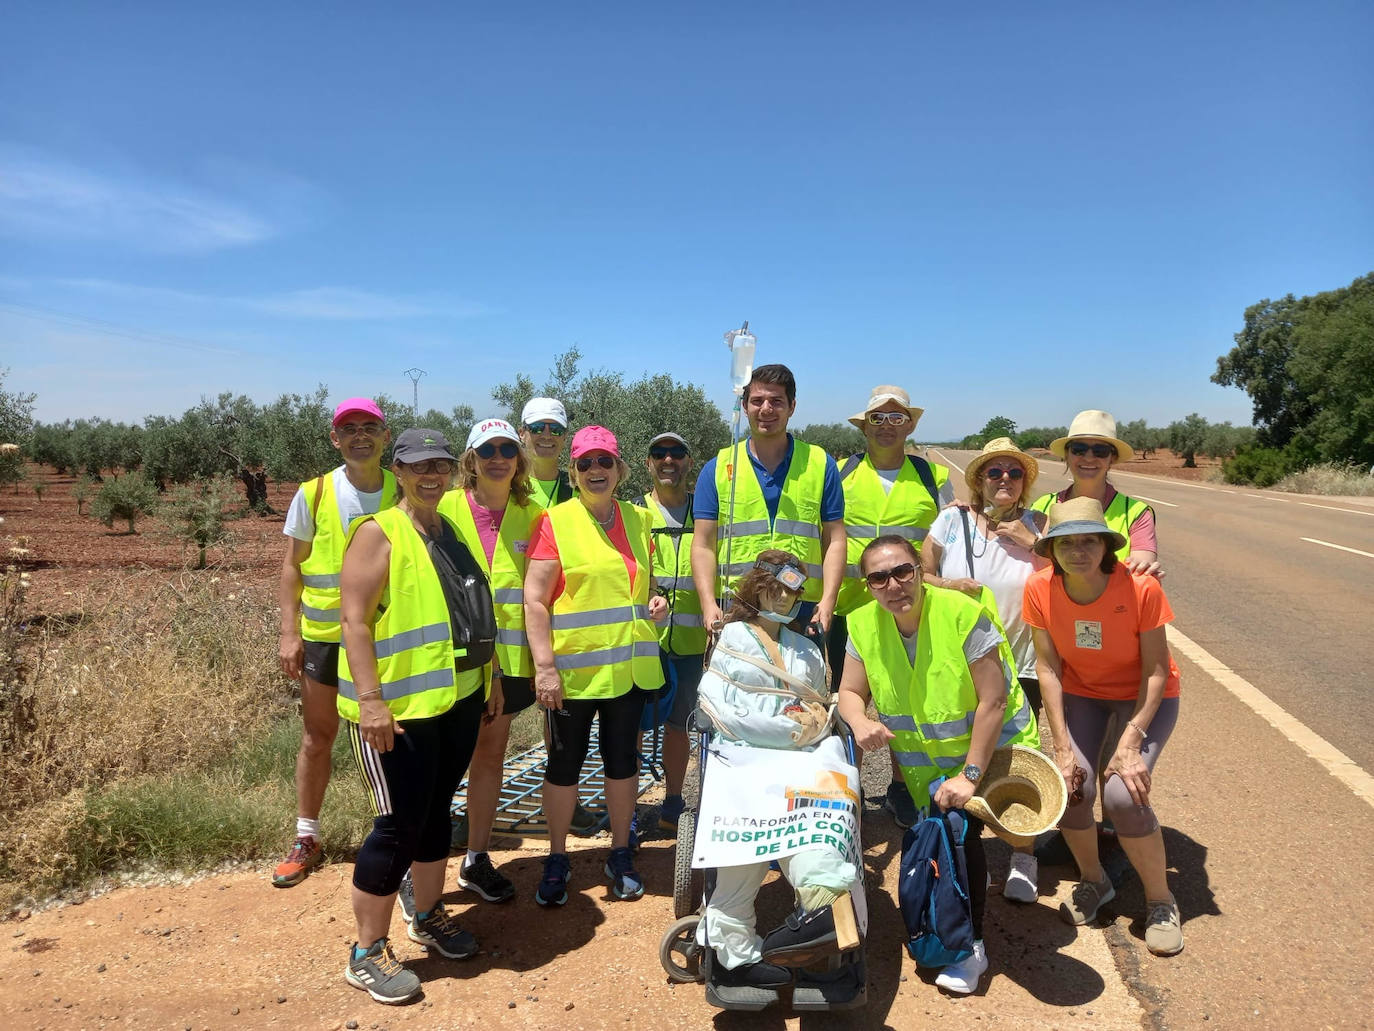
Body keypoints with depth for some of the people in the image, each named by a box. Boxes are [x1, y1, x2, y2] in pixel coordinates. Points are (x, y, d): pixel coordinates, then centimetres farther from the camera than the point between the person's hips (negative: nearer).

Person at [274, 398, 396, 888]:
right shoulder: (313, 494, -3)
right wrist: (289, 633, -4)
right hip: (323, 633, 1)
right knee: (317, 737, 13)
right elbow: (292, 567, 2)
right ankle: (306, 839, 29)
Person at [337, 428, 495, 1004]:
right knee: (399, 825, -3)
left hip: (459, 697, 7)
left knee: (436, 811, 18)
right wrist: (370, 700, -23)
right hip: (399, 708, -7)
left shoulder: (453, 532, 12)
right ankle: (366, 953, 14)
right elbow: (354, 620, -16)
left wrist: (491, 677, 19)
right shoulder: (378, 534, -10)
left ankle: (428, 916, 36)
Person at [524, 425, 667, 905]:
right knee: (564, 764, 8)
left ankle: (620, 854, 31)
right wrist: (544, 666, -17)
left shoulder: (638, 519, 8)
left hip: (630, 664, 4)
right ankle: (557, 859, 27)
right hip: (574, 667, -4)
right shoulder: (555, 521, -8)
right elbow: (535, 599, -12)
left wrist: (655, 601, 1)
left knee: (623, 759, 14)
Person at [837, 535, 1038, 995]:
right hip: (925, 763, 5)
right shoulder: (864, 625, -10)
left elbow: (993, 701, -23)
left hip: (992, 747, -4)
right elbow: (850, 693, -2)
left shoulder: (962, 613, -25)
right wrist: (860, 722, -26)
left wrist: (970, 775, -23)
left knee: (961, 827, -19)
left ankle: (970, 946, -1)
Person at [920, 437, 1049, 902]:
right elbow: (919, 574, 2)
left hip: (1020, 666, 0)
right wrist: (948, 586, -16)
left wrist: (1032, 542, -14)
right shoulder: (952, 519, 1)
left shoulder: (1035, 524, 0)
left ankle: (1023, 856, 26)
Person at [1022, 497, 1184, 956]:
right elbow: (1048, 667, -13)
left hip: (1144, 696, -2)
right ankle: (1093, 881, 16)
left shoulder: (1140, 587, -27)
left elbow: (1156, 670, -18)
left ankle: (1160, 900, 7)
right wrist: (1062, 745, -16)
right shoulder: (1041, 589, -20)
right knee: (1070, 786, -16)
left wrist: (1131, 743, -25)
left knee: (1123, 793, -22)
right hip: (1081, 693, 2)